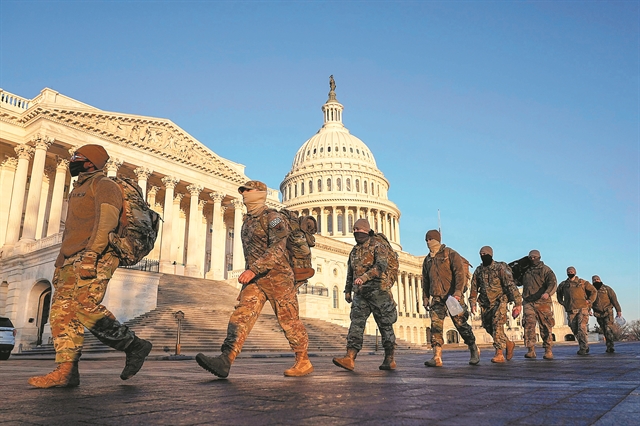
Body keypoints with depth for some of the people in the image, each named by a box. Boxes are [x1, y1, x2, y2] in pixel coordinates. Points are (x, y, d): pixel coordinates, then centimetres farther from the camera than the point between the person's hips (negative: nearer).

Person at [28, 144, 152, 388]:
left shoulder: (104, 185, 1)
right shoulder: (78, 191, 29)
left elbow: (107, 219, -16)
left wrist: (91, 253, -27)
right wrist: (60, 264, 23)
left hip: (95, 257, -9)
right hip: (72, 259, 9)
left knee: (87, 308, -21)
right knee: (62, 312, -3)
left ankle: (135, 345, -9)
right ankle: (66, 371, -5)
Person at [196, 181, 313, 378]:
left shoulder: (273, 218, -10)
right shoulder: (247, 221, 16)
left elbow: (277, 249, -24)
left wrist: (253, 270, -31)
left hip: (277, 276, -7)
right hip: (255, 279, 7)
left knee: (289, 321, 2)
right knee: (242, 315, -10)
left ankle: (304, 362, 16)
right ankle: (225, 361, -20)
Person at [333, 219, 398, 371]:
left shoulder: (378, 244, -4)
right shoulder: (354, 250, 18)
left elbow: (381, 265, -19)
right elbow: (350, 272, 26)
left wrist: (365, 276, -30)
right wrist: (347, 290, 24)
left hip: (378, 290, -6)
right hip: (360, 293, 6)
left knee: (385, 325, 2)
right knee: (356, 323, -6)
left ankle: (390, 360, 12)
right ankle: (349, 358, -14)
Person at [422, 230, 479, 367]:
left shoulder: (451, 254, -2)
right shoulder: (427, 260, 16)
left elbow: (460, 273, -11)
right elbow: (425, 280, 22)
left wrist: (458, 291, -22)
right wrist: (425, 297, 15)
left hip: (452, 295, -5)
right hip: (437, 297, 5)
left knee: (461, 324, 2)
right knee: (435, 325, -8)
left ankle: (474, 350, 24)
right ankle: (437, 357, -10)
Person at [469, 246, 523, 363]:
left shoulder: (500, 268, -10)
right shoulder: (478, 271, 6)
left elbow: (510, 285, -15)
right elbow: (474, 288, 12)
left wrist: (518, 302, -19)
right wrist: (472, 303, 5)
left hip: (500, 301, -6)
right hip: (486, 304, 6)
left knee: (497, 325, -19)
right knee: (488, 327, 8)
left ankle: (499, 354, -17)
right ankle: (508, 344, 30)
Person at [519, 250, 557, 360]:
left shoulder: (545, 270, 4)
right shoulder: (525, 271, 18)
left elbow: (552, 283, -11)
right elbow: (518, 281, 34)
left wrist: (547, 293, -29)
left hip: (542, 302, -3)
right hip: (528, 302, 3)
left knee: (545, 327, 0)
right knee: (529, 325, -8)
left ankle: (548, 350, 8)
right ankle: (531, 350, -6)